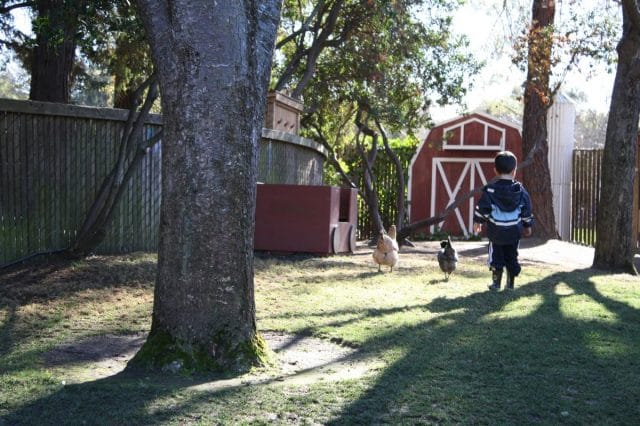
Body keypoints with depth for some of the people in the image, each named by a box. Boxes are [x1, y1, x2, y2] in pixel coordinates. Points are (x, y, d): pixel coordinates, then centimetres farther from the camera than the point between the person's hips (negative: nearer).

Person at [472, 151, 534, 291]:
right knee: (512, 257, 12)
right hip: (514, 232, 2)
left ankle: (496, 282, 8)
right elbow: (526, 210, 6)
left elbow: (482, 207, -6)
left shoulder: (490, 189, -8)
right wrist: (527, 226, 18)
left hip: (496, 232, -2)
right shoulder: (520, 190, 0)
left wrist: (477, 221, 7)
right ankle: (511, 283, 15)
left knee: (496, 256, 9)